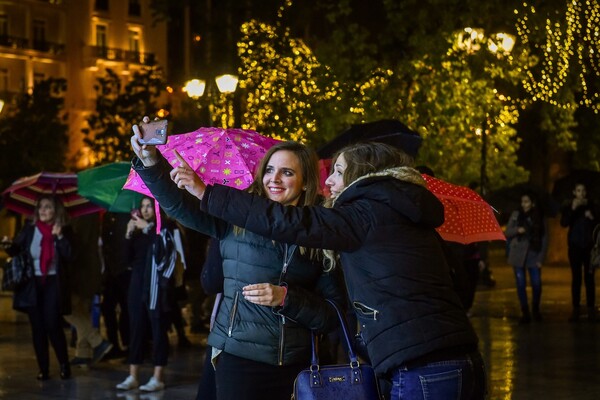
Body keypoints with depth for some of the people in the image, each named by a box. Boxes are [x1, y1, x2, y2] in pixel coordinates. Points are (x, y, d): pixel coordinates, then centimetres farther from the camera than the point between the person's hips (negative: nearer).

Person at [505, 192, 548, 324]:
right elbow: (507, 233, 5)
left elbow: (544, 240, 2)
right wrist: (517, 230, -16)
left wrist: (541, 258, -5)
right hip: (518, 255, 0)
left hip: (534, 255, 0)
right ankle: (525, 313, 8)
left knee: (536, 284, -4)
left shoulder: (539, 218, 2)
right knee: (521, 285, -1)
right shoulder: (516, 215, 3)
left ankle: (535, 310, 19)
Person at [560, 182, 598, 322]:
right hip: (575, 246, 0)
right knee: (576, 277, -1)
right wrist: (573, 209, -21)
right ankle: (576, 309, 0)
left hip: (590, 246, 0)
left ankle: (591, 309, -1)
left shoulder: (592, 206, 6)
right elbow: (564, 223, -11)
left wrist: (592, 218, -13)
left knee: (589, 277, -2)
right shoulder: (568, 207, 4)